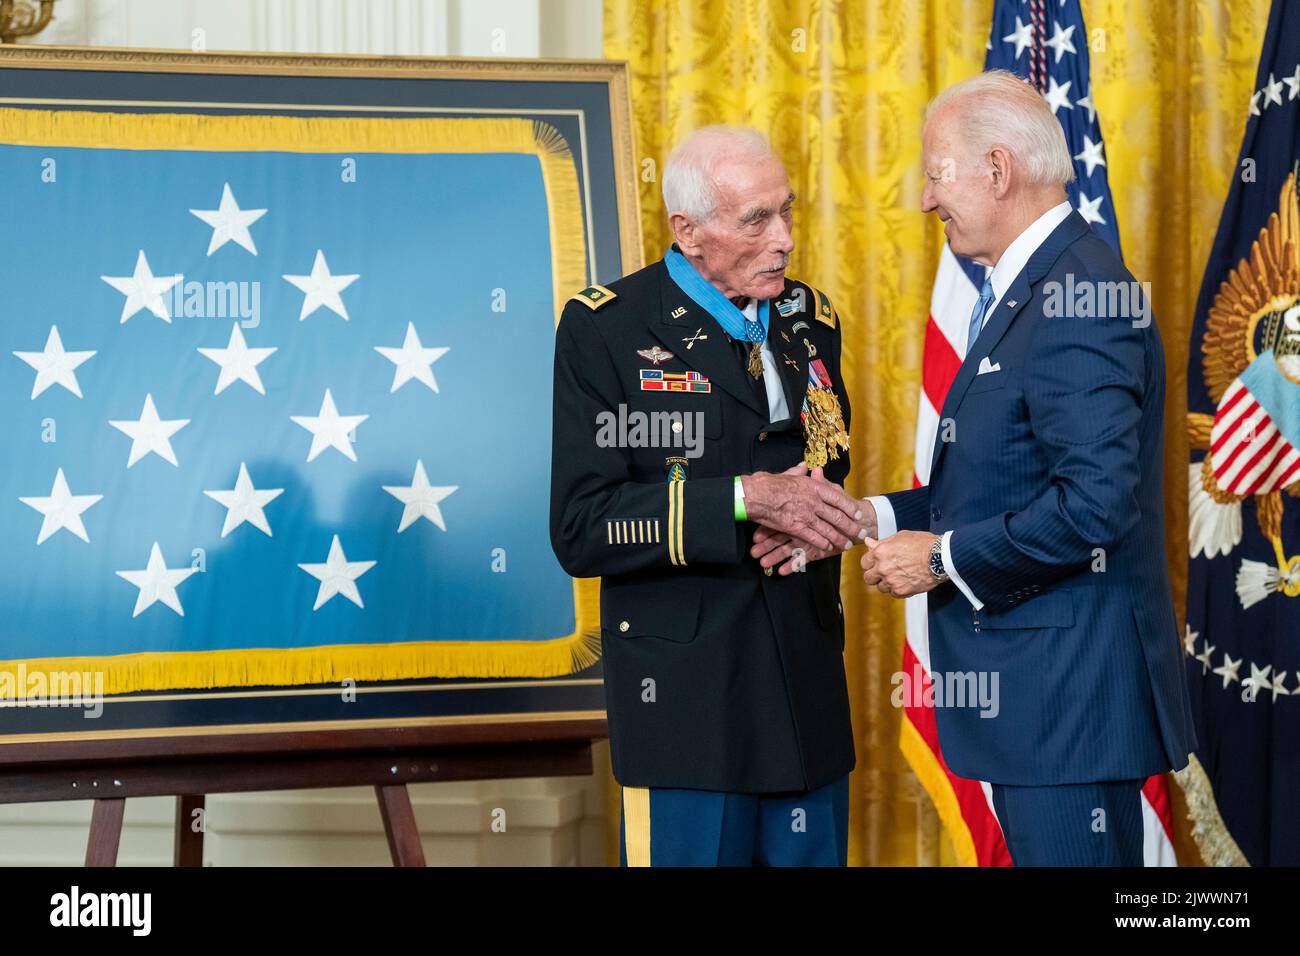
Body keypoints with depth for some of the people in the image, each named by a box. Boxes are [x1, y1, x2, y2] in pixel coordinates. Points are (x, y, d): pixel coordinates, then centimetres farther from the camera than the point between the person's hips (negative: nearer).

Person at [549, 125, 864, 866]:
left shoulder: (812, 320, 11)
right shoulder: (606, 331, -7)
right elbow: (582, 532, -13)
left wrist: (812, 522, 0)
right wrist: (744, 499, -19)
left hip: (809, 690, 5)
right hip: (687, 692, -5)